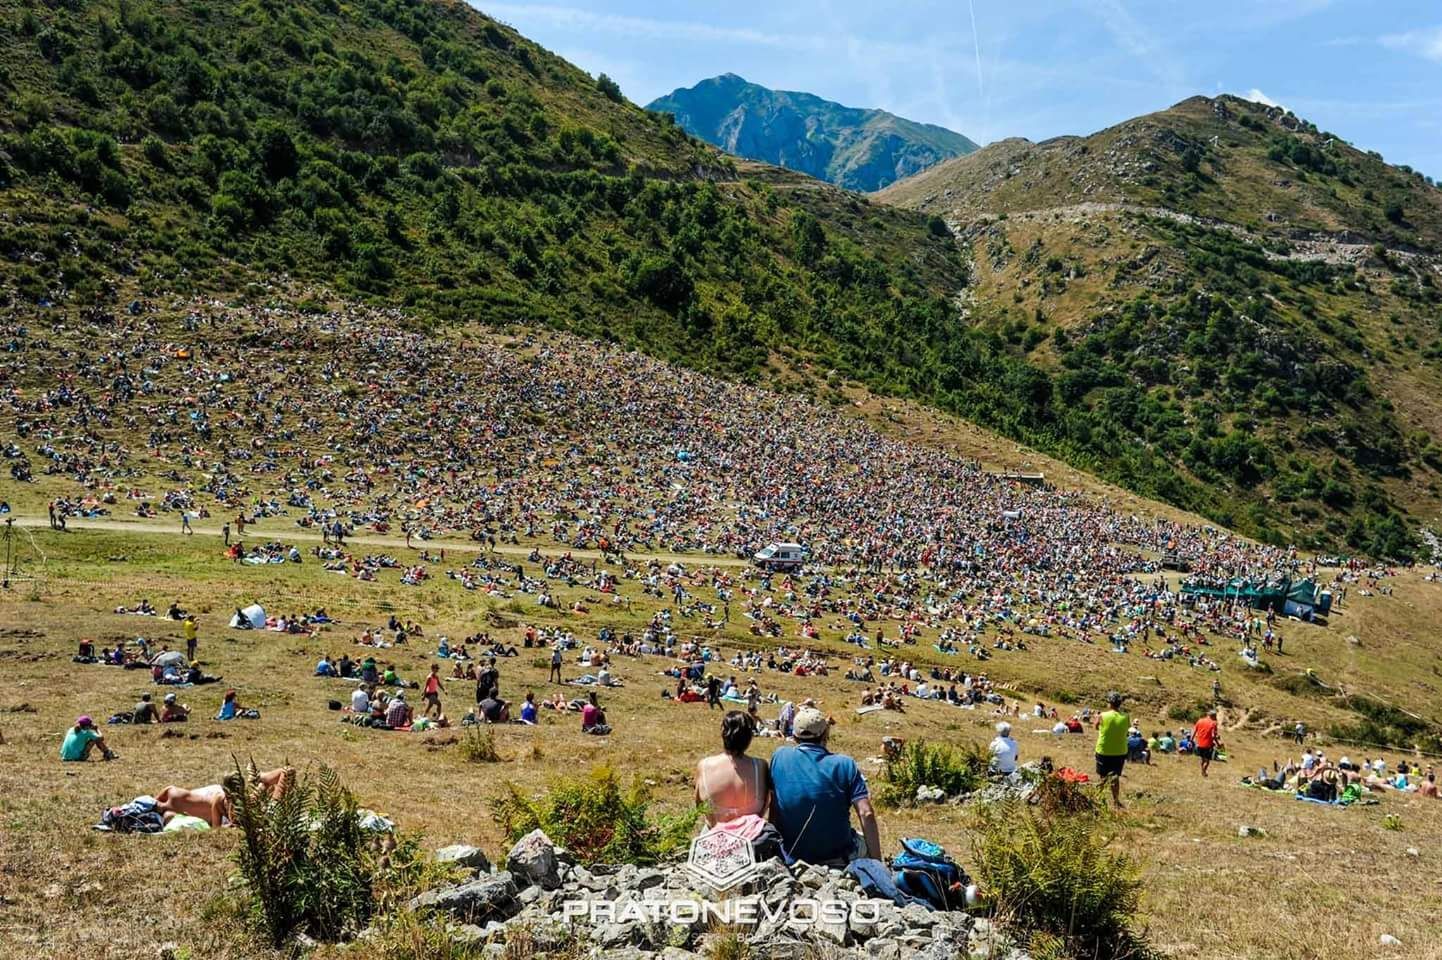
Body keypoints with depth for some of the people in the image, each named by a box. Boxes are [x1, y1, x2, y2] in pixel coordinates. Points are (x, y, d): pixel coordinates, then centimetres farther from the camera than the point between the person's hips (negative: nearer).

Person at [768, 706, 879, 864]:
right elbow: (866, 814, -15)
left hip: (792, 858, 2)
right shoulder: (844, 764, -10)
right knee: (868, 840, 29)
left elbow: (774, 811, 3)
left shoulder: (779, 757, -5)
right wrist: (877, 863, -8)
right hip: (838, 859, -2)